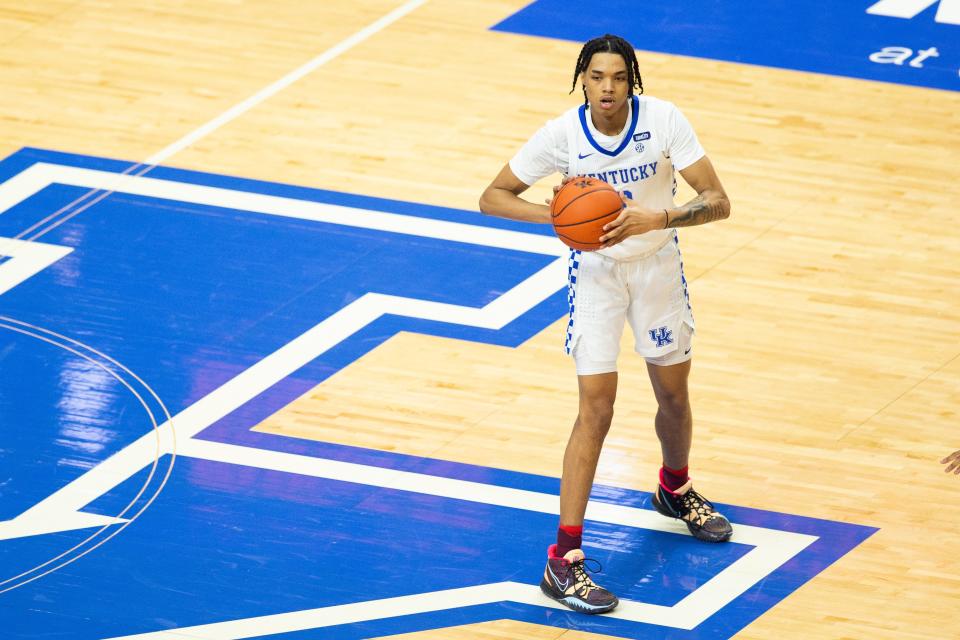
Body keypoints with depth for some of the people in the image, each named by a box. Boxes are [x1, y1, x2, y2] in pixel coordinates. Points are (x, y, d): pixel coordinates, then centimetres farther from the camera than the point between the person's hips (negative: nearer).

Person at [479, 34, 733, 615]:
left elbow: (718, 202, -22)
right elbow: (493, 197, -11)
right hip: (596, 270, -2)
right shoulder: (563, 135, -20)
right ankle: (564, 561, -12)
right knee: (597, 408, -12)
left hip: (658, 265, 2)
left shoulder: (663, 120, -21)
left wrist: (658, 219, -38)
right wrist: (553, 214, -28)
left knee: (674, 396, 17)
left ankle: (676, 490, 51)